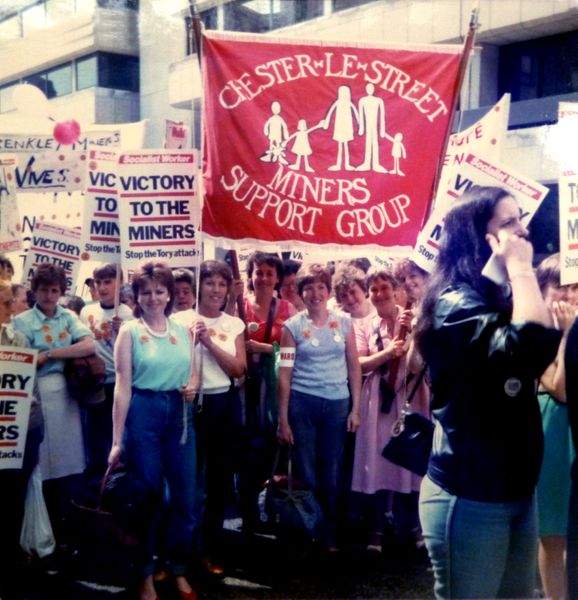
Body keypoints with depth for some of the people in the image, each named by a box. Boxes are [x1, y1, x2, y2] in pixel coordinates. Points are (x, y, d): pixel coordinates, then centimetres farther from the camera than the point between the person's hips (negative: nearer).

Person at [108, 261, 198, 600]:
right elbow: (123, 386, -7)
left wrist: (193, 386, -6)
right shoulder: (130, 331, -3)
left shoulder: (183, 331, 8)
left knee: (186, 498, 8)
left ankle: (179, 571, 26)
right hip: (143, 413, -4)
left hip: (180, 415, 4)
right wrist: (117, 440, -10)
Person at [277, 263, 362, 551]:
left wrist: (355, 408, 2)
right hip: (302, 403, -2)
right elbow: (284, 374, -2)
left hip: (337, 404, 2)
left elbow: (354, 367, 7)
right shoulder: (292, 326, -1)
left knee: (331, 474, 9)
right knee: (305, 473, 4)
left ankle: (330, 537, 22)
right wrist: (282, 418, -5)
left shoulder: (344, 323, 5)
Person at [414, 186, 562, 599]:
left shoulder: (501, 299, 12)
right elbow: (533, 346, -31)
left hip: (518, 490, 9)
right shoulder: (455, 304, -16)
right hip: (470, 498, -8)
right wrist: (521, 268, -20)